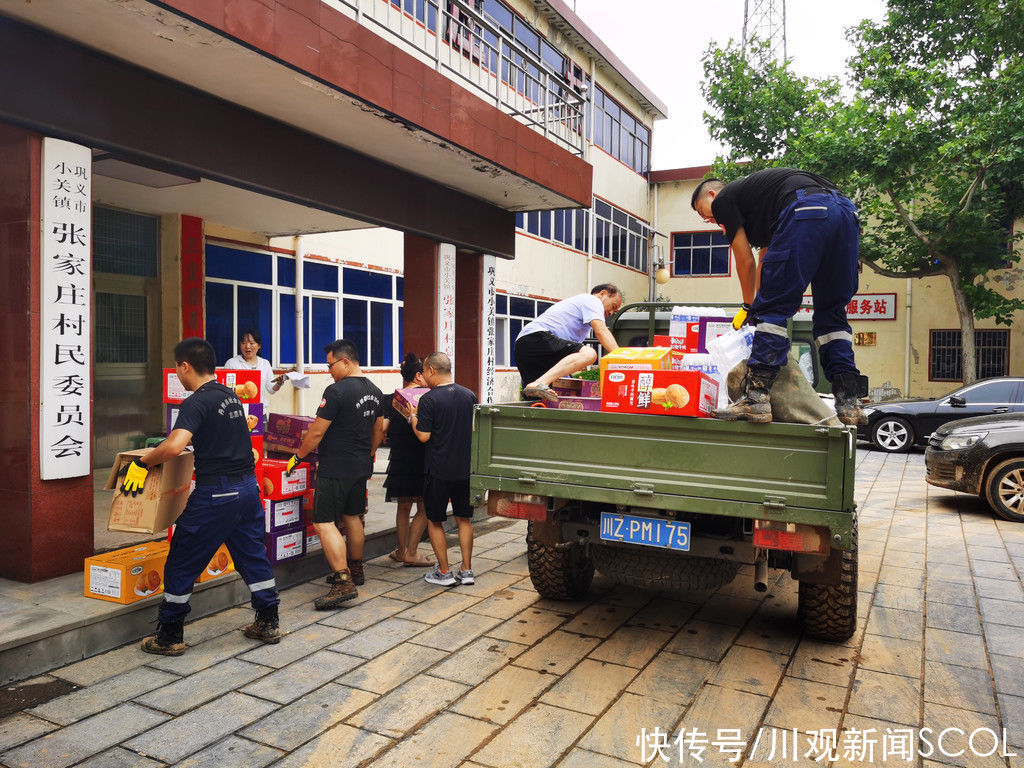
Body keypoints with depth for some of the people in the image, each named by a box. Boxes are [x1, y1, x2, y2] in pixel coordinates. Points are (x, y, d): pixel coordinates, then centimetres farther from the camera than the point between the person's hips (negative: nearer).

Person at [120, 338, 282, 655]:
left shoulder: (197, 403, -15)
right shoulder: (231, 395, 11)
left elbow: (173, 446, -28)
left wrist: (141, 463, -12)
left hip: (216, 494, -8)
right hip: (247, 486, 8)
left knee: (182, 563, 7)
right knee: (253, 556, 16)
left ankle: (169, 637, 18)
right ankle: (268, 623, 24)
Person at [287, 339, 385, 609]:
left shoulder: (337, 391, -17)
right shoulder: (375, 391, 8)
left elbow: (316, 433, -15)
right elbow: (378, 432, 18)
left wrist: (298, 457, -2)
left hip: (335, 469, -9)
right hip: (361, 468, 9)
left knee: (324, 523, -6)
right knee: (352, 518, 20)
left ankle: (344, 582, -11)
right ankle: (355, 570, 32)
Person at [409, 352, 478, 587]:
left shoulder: (428, 399, -14)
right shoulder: (470, 396, 3)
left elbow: (423, 436, -14)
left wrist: (412, 418, 2)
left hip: (439, 470, -5)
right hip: (465, 468, 5)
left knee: (434, 521, 10)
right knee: (464, 519, 16)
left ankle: (444, 572, 14)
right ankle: (466, 570, 19)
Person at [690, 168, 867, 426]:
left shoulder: (722, 199, 16)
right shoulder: (754, 192, 40)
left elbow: (745, 262, 17)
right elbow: (764, 262, 42)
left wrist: (748, 306, 30)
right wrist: (756, 305, 48)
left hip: (806, 212, -8)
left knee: (773, 311, -4)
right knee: (832, 315, 13)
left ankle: (756, 398, -8)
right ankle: (848, 403, 8)